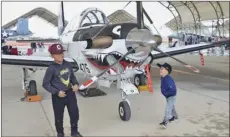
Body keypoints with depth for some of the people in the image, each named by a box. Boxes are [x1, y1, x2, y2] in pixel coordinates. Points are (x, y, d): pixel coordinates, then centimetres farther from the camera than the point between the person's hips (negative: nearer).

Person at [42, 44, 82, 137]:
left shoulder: (68, 64, 0)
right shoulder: (51, 68, -15)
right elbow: (45, 84, -12)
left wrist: (76, 84, -5)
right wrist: (57, 92, -18)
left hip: (70, 93, 5)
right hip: (58, 96, -5)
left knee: (74, 113, 14)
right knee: (59, 117, 12)